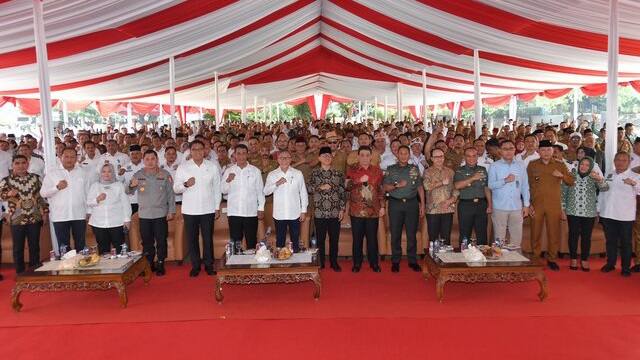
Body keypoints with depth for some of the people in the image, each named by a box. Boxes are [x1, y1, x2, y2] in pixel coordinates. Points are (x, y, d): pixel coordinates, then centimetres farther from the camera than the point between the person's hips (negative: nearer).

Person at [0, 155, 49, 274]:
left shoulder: (35, 178, 5)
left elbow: (42, 195, 8)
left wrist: (45, 212, 5)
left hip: (34, 218, 2)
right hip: (16, 219, -1)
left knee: (35, 247, 9)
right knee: (18, 248, 6)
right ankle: (20, 274, 16)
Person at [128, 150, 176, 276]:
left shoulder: (165, 175, -1)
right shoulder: (138, 175, 3)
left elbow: (171, 194, 0)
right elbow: (129, 192, 6)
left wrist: (172, 211, -3)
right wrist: (131, 186, -17)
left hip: (160, 214, -2)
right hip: (144, 215, 2)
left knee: (161, 241, 4)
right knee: (147, 242, 10)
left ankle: (161, 265, 16)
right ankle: (149, 264, 23)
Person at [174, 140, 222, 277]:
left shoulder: (213, 166, 2)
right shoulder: (183, 167, 1)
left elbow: (217, 188, 5)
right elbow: (176, 188, 1)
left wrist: (217, 207, 3)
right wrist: (186, 184, -20)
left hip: (208, 209, 0)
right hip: (189, 209, 0)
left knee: (208, 238, 7)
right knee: (192, 239, 8)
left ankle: (209, 265, 21)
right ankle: (195, 265, 22)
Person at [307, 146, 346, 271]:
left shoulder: (338, 173, 6)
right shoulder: (314, 173, 5)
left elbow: (342, 192, 5)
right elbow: (308, 188, -2)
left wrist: (342, 209, 0)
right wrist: (320, 187, -16)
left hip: (335, 212, 1)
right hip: (319, 212, -1)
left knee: (334, 238, 6)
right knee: (320, 238, 7)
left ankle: (334, 262, 21)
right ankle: (320, 262, 20)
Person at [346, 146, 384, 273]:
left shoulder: (377, 171, 8)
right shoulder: (351, 170, 4)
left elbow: (381, 190, 9)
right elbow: (347, 186, -9)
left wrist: (382, 206, 4)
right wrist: (359, 180, -20)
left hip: (373, 210, 1)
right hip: (356, 210, -1)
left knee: (372, 238, 6)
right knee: (357, 237, 7)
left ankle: (374, 262, 19)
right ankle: (357, 263, 20)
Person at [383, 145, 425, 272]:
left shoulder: (415, 169, 12)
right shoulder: (390, 169, 8)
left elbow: (420, 188, 11)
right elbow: (385, 187, 3)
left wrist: (422, 205, 5)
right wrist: (397, 185, -14)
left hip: (412, 203, 1)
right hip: (395, 204, -1)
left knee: (412, 233, 3)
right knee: (395, 234, 1)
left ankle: (412, 260, 14)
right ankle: (395, 261, 11)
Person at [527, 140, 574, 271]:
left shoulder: (560, 165, 8)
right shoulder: (532, 165, 5)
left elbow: (571, 182, 5)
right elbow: (527, 185, 5)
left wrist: (562, 176, -15)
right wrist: (528, 204, -1)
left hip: (554, 205, 1)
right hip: (536, 205, -1)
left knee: (553, 233, 4)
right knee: (536, 233, 4)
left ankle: (551, 259, 18)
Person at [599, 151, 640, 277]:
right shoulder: (608, 175, 12)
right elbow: (602, 192, 15)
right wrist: (600, 209, 14)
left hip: (625, 216, -4)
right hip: (607, 214, 4)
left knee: (625, 242, 5)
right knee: (610, 241, 13)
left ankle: (626, 268, 15)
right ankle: (610, 264, 26)